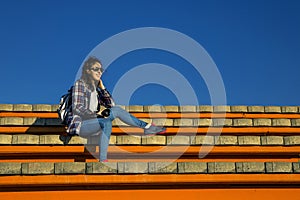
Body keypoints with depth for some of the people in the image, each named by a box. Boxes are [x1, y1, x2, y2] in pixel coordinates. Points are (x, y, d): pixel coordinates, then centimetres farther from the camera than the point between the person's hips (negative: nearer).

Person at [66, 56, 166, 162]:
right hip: (80, 125, -7)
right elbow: (77, 107, -14)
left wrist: (102, 88, 5)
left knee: (107, 123, -27)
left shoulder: (96, 88, 18)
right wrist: (96, 114, -25)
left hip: (93, 124, 7)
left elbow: (111, 105, 13)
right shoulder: (80, 84, -2)